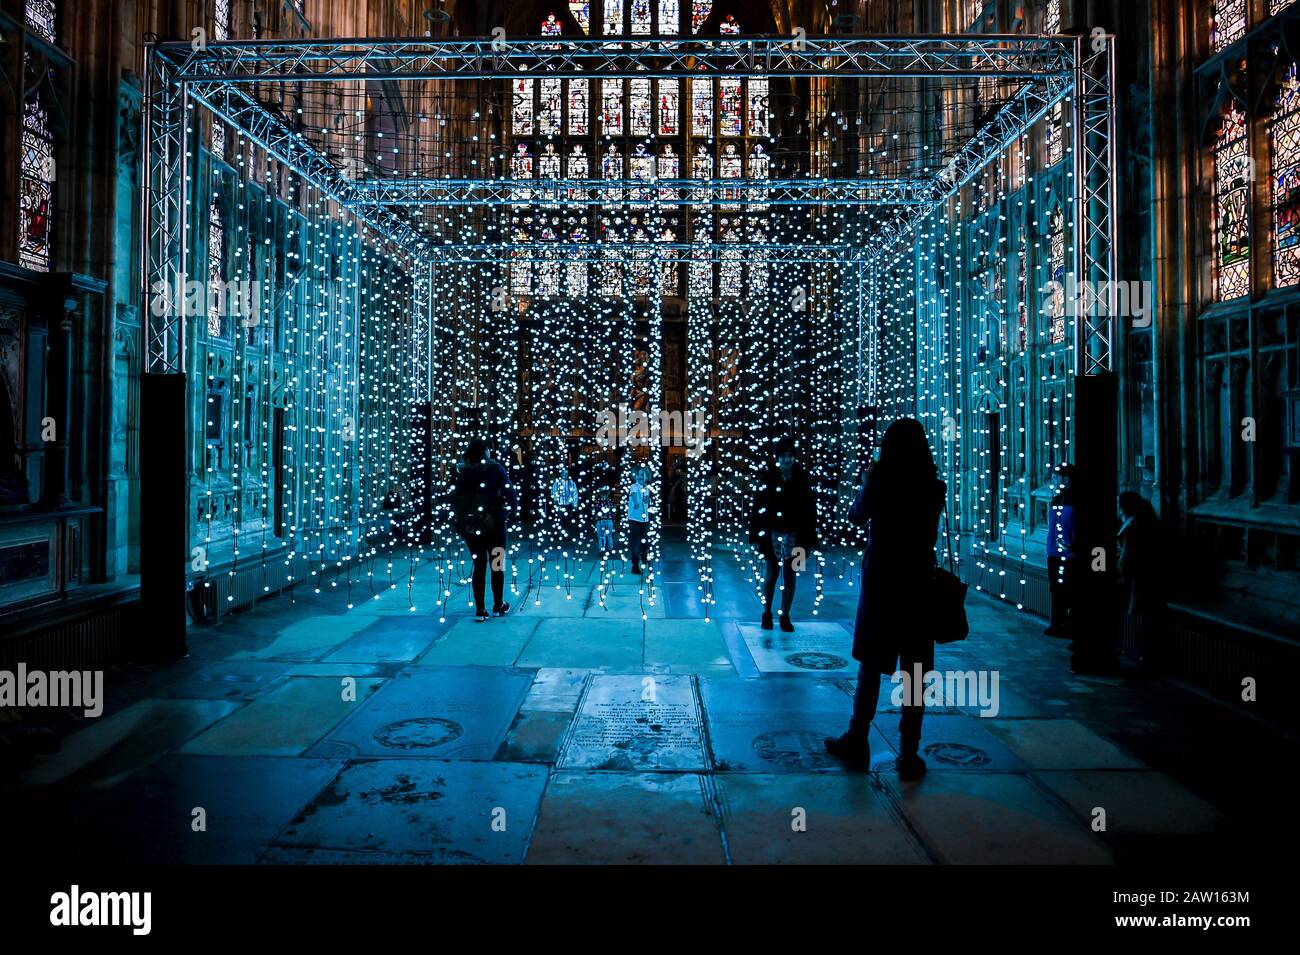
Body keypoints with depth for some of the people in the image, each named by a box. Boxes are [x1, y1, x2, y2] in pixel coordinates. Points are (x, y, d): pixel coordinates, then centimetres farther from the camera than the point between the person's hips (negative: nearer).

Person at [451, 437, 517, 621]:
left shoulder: (461, 472, 0)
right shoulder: (495, 469, -6)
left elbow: (453, 497, -1)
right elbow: (510, 494, -9)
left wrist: (457, 522, 7)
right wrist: (510, 509, 7)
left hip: (469, 525, 2)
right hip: (493, 524, -2)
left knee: (479, 565, 11)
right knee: (497, 564, 12)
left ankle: (480, 610, 10)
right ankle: (498, 606, 21)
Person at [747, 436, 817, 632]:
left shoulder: (802, 478, -1)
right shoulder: (768, 477, -4)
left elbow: (810, 509, -1)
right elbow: (757, 507, -4)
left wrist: (810, 538, -4)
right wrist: (757, 535, -8)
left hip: (794, 535, 1)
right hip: (772, 534, -1)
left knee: (789, 575, 8)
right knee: (772, 574, 8)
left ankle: (785, 616, 18)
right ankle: (767, 613, 21)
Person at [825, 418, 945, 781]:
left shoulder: (877, 481, -6)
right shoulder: (934, 487, -4)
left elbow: (856, 517, 8)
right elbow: (929, 531, 10)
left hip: (879, 581, 0)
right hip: (918, 584, 0)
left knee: (871, 665, 12)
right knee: (915, 672, 5)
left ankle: (857, 742, 21)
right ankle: (909, 755, 10)